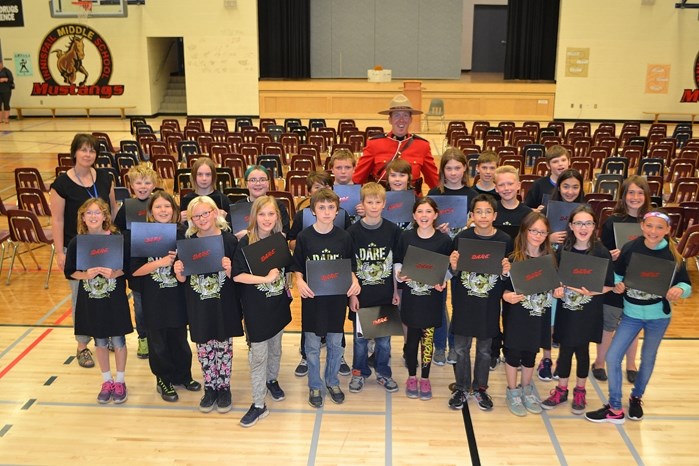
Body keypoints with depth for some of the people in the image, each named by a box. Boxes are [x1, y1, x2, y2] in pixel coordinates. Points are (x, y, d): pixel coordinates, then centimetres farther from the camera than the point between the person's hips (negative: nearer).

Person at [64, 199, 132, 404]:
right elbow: (69, 272, -1)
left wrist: (113, 273, -25)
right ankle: (106, 381, 29)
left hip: (115, 299, -2)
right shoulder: (76, 242, -4)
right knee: (100, 342, 13)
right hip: (90, 300, 2)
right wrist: (86, 275, -19)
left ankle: (120, 381, 24)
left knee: (118, 340, 8)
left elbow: (128, 266, -7)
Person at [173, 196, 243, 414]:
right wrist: (178, 272, -15)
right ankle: (209, 388, 28)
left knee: (223, 347, 9)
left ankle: (224, 388, 25)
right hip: (198, 306, 2)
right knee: (204, 349, 12)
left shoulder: (229, 239, -8)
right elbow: (183, 279, 6)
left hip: (223, 305, -2)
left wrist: (229, 270, -26)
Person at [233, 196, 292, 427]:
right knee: (258, 355, 0)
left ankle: (272, 380, 45)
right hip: (256, 308, -4)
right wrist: (266, 278, -23)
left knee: (275, 348, 20)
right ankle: (259, 405, 9)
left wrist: (287, 288, 5)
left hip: (278, 304, 5)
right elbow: (237, 276, -20)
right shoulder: (246, 242, -14)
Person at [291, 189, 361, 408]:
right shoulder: (304, 237, -8)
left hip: (337, 298, 1)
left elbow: (350, 266, 4)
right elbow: (297, 267, 0)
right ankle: (314, 386, 28)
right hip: (312, 298, -1)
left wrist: (354, 280, -15)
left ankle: (333, 382, 35)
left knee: (335, 343, 15)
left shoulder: (344, 237, -5)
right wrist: (299, 281, -19)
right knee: (312, 345, 10)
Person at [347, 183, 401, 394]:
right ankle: (359, 372, 29)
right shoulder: (353, 231, -7)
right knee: (360, 337, 11)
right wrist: (352, 294, -7)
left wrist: (396, 291, 2)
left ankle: (383, 373, 30)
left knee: (384, 336, 12)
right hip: (361, 294, -1)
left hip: (385, 294, 1)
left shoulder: (393, 230, -3)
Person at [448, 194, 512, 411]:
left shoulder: (505, 240, -6)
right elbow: (454, 274, 0)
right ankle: (461, 387, 28)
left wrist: (506, 271, -19)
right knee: (461, 348, 10)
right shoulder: (462, 237, -6)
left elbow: (508, 276, 3)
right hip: (463, 303, 0)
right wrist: (454, 267, -21)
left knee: (484, 349, 14)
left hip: (489, 304, 0)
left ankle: (480, 387, 32)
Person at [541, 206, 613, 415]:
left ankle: (580, 391, 31)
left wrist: (590, 291, -23)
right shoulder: (563, 250, -2)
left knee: (582, 350, 11)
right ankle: (561, 390, 28)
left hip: (588, 313, -2)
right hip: (566, 310, 2)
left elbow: (609, 285, -8)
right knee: (565, 349, 11)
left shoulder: (601, 253, -11)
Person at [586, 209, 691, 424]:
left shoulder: (673, 256, -14)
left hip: (658, 316, -1)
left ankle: (636, 398, 42)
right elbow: (617, 273, 3)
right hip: (631, 314, 1)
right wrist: (617, 284, -18)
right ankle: (615, 409, 11)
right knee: (612, 357, -3)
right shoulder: (630, 248, -11)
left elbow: (687, 285, -9)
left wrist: (679, 289, -31)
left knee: (648, 358, 17)